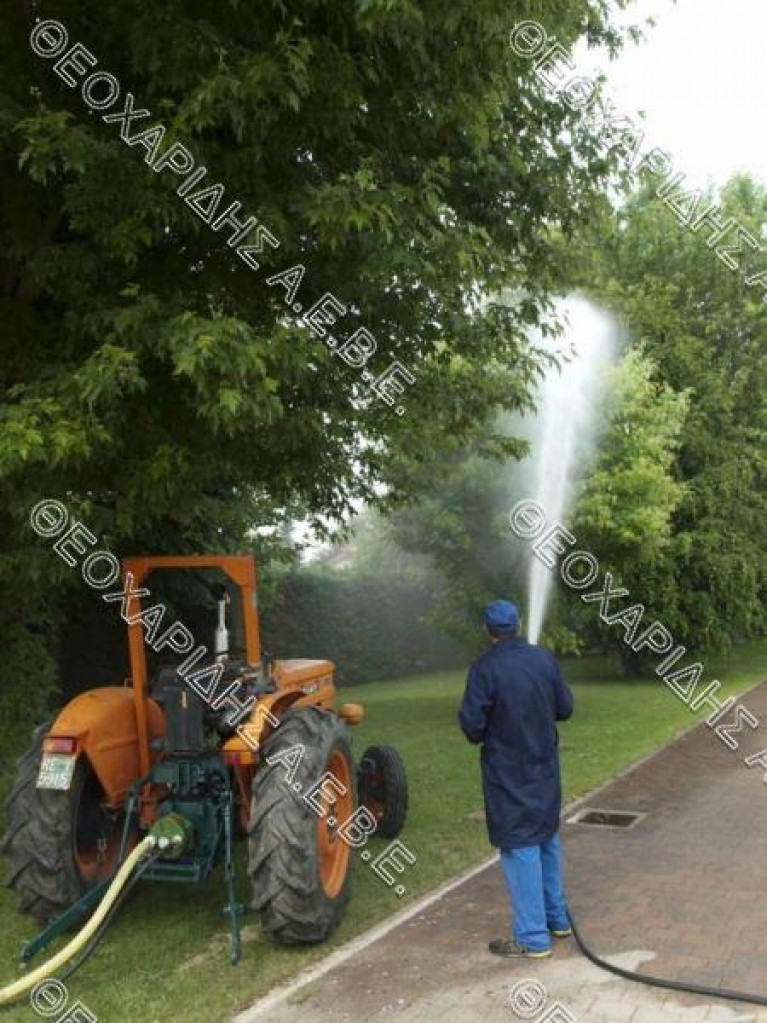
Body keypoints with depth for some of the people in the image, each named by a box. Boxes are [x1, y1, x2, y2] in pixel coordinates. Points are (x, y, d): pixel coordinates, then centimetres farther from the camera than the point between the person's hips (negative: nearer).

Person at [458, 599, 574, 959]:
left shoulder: (484, 669, -18)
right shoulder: (544, 659, -3)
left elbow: (472, 725, -17)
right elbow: (564, 707, 4)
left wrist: (485, 735, 4)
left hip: (508, 772, -5)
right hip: (545, 767, 6)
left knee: (520, 847, 1)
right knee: (547, 838, 20)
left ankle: (532, 937, 7)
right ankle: (557, 918, 33)